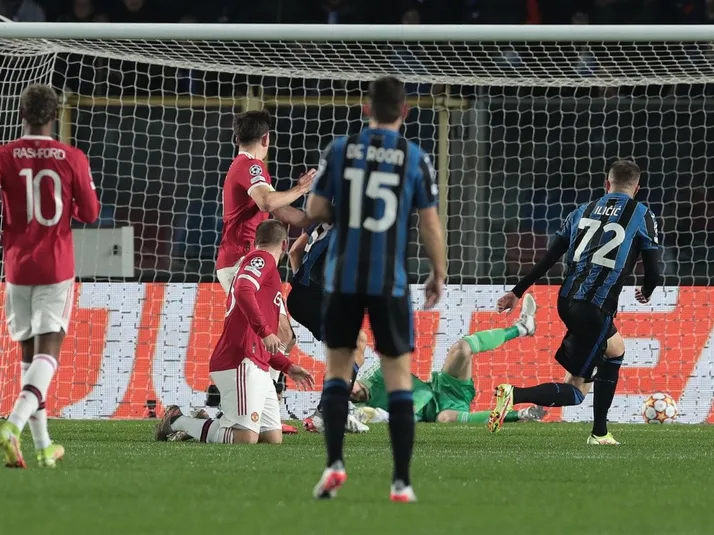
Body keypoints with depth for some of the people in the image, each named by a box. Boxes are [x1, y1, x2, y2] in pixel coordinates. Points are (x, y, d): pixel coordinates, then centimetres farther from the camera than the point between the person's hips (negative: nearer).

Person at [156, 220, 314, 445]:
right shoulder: (262, 259, 0)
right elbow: (243, 292, -23)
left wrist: (288, 367, 30)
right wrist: (265, 331, -26)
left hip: (257, 368, 10)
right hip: (240, 364, -10)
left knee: (274, 438, 3)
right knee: (246, 439, -18)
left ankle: (205, 426, 14)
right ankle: (178, 421, -2)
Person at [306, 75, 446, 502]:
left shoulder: (340, 149, 0)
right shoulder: (415, 158, -3)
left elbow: (315, 210, 2)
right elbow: (431, 226, -2)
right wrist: (439, 275, 11)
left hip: (343, 278, 1)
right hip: (391, 283, -1)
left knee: (338, 369, 14)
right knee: (399, 376, 5)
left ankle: (335, 463, -1)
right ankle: (402, 481, 0)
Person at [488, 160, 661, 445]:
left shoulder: (583, 212, 17)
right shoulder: (642, 216, 5)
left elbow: (547, 259, 14)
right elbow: (653, 272, 3)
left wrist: (517, 292, 21)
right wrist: (646, 292, 26)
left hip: (567, 301, 6)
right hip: (597, 309, -6)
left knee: (615, 349, 29)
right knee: (575, 391, 1)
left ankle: (600, 432, 25)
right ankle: (514, 395, -21)